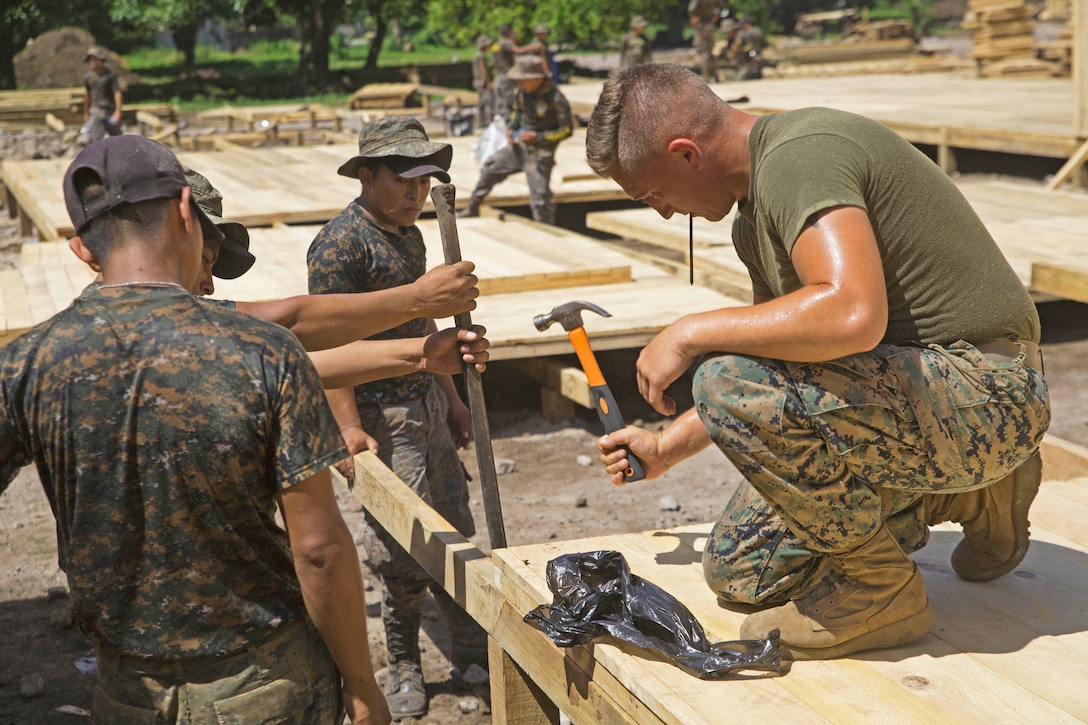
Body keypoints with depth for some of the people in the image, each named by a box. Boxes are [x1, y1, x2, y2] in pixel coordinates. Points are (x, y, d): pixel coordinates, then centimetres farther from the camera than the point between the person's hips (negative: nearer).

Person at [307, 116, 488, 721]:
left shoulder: (409, 234, 12)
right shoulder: (342, 242, -16)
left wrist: (451, 396, 24)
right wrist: (349, 427, -25)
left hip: (427, 403, 9)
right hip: (382, 413, -9)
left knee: (456, 530, 14)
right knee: (403, 547, -2)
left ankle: (474, 649, 27)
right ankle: (404, 670, 15)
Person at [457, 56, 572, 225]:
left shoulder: (556, 100, -23)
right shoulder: (523, 91, -3)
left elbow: (567, 130, -16)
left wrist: (537, 136, -22)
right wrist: (511, 128, 1)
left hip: (540, 154, -7)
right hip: (519, 146, 7)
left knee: (540, 198, -6)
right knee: (489, 169, 13)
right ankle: (471, 210, 30)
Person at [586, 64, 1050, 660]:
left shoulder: (799, 158, -20)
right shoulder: (754, 216, 12)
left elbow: (852, 314, -37)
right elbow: (776, 348, 23)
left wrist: (690, 333, -24)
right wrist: (664, 449, 28)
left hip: (980, 393, -10)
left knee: (730, 383, -29)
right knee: (739, 571, 11)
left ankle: (881, 588, -9)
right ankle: (970, 495, 18)